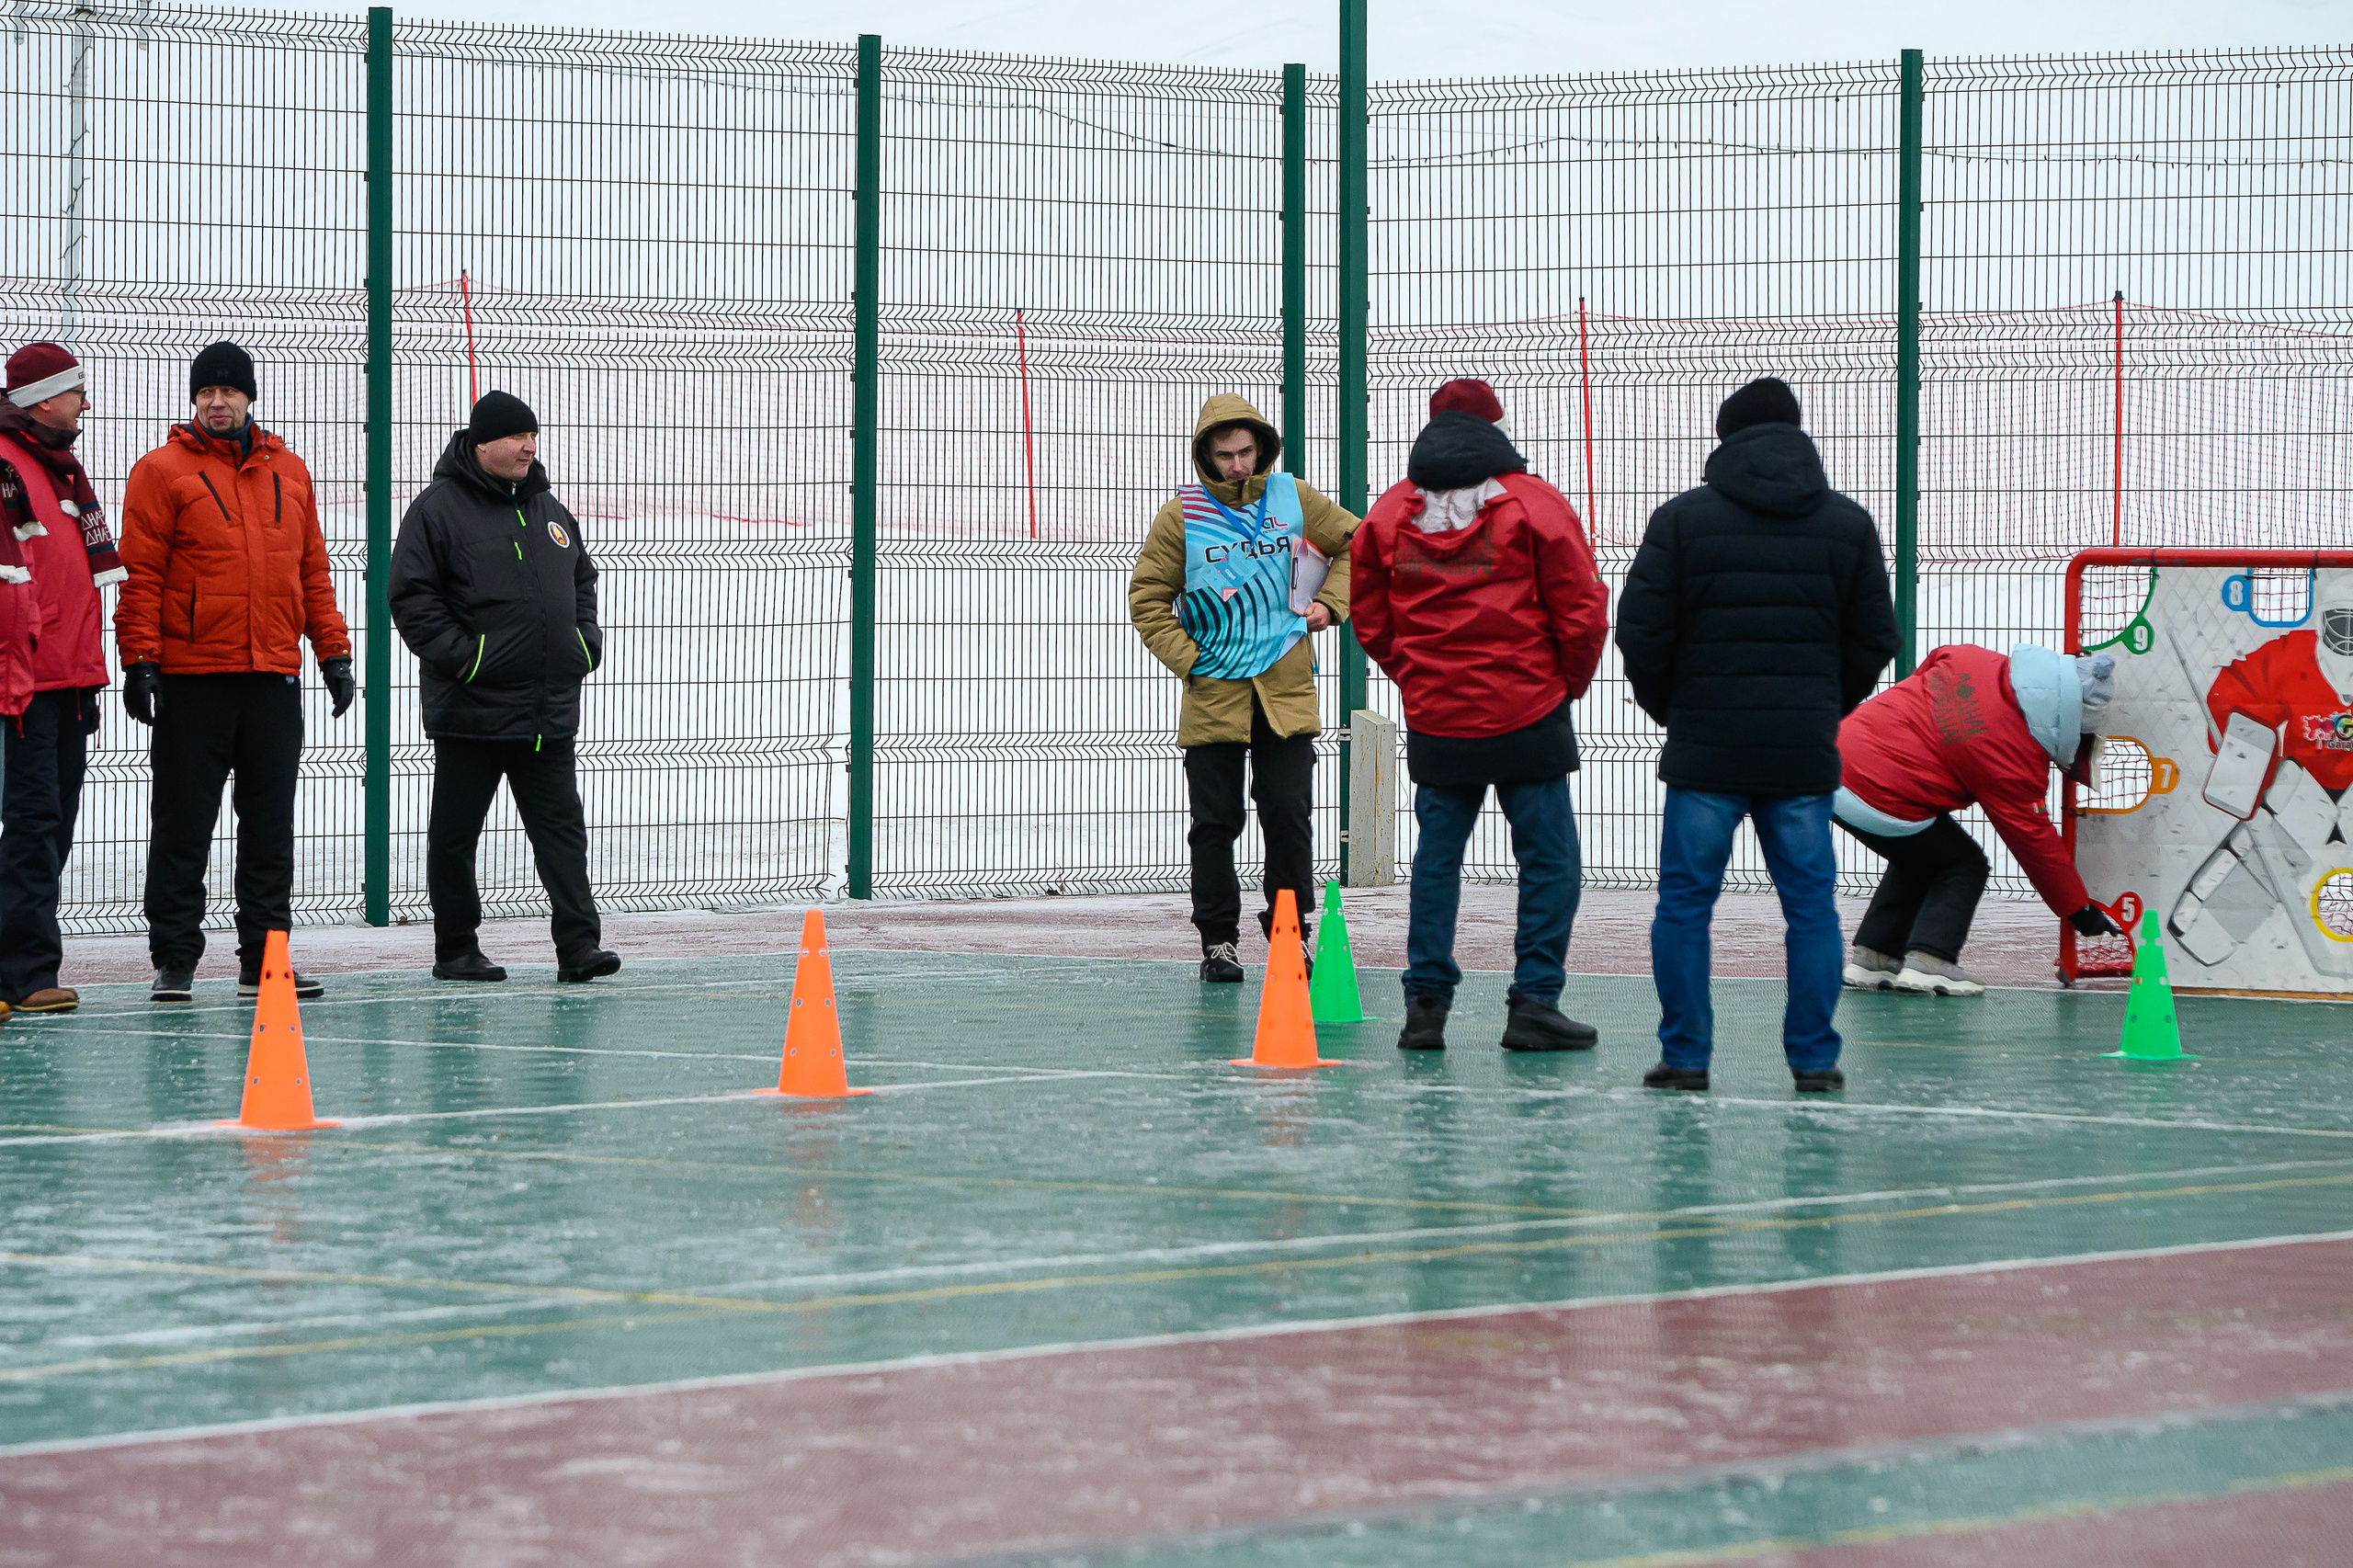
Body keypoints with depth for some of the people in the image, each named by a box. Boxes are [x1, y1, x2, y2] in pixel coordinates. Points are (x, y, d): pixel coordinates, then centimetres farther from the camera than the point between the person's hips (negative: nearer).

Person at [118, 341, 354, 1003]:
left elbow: (313, 570, 17)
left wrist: (334, 651, 11)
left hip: (274, 675, 4)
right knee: (184, 828, 0)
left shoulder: (289, 472, 14)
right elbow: (141, 574, -5)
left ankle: (263, 960, 13)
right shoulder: (164, 471, -1)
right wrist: (140, 661, -12)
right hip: (191, 679, -4)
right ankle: (174, 963, 5)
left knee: (271, 829, 7)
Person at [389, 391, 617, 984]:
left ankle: (579, 945, -3)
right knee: (455, 833, 4)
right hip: (471, 708, -5)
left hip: (549, 712, 5)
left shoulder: (548, 510, 15)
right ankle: (455, 949, 12)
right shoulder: (439, 508, -6)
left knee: (562, 826, -1)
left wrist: (585, 640, 13)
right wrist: (458, 655, -16)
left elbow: (582, 580, 28)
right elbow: (411, 597, -9)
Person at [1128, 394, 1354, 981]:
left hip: (1286, 690, 1)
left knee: (1288, 816, 0)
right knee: (1215, 823, 2)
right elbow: (1147, 599, 3)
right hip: (1213, 692, -1)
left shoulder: (1293, 498, 3)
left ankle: (1290, 933, 11)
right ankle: (1217, 939, 10)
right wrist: (1187, 659, -5)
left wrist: (1330, 603, 3)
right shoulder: (1181, 514, -2)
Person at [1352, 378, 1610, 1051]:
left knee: (1436, 857, 12)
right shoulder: (1535, 504, -6)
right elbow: (1581, 612, -5)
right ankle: (1535, 1002, 0)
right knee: (1547, 857, 4)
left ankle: (1426, 1002, 8)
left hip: (1433, 720, 4)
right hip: (1528, 716, -3)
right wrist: (1569, 682, 11)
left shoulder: (1389, 515, 5)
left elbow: (1370, 620, 10)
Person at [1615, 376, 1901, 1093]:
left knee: (1685, 902, 6)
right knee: (1811, 906, 7)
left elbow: (1641, 631, -4)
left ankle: (1685, 1055, 5)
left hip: (1705, 748, -2)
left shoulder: (1682, 517, -2)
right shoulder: (1848, 523, 6)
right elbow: (1876, 640, 7)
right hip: (1805, 753, 2)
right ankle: (1814, 1058, 7)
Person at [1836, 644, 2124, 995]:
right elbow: (2034, 840, -6)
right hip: (1879, 805, -8)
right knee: (1963, 867, 10)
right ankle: (1927, 962, -3)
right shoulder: (2014, 755, -15)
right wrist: (2080, 911, 3)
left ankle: (1870, 957, 24)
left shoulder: (1968, 659, 0)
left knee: (1918, 860, 27)